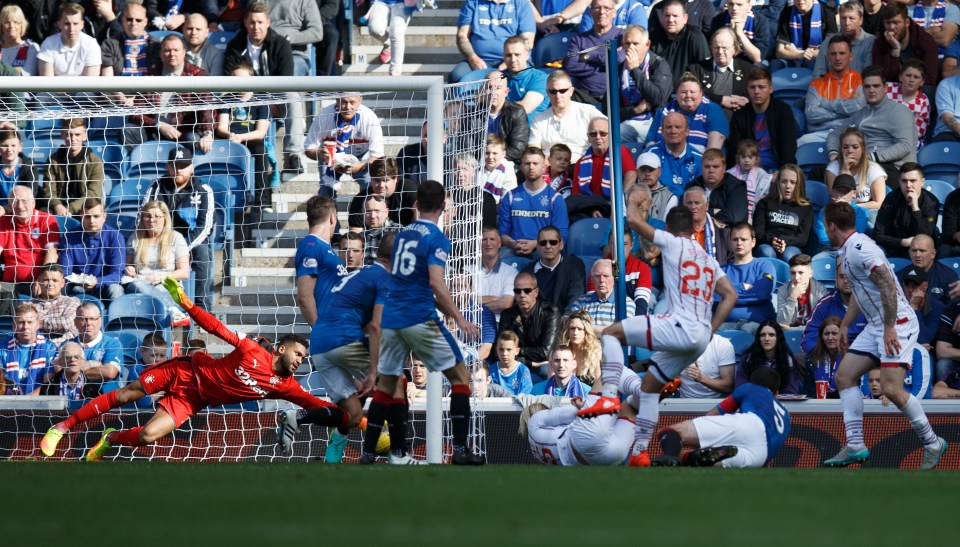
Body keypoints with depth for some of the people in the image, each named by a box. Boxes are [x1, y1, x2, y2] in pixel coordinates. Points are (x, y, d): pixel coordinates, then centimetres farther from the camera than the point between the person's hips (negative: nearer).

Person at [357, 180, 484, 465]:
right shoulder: (437, 238, -7)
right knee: (460, 377, 4)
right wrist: (459, 319, -18)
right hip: (420, 320, -6)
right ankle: (460, 449, -5)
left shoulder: (403, 234, 14)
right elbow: (436, 283, -19)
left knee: (385, 385, 15)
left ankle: (368, 452, 11)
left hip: (391, 319, 6)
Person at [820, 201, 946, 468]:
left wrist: (890, 328, -25)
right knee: (844, 376, 3)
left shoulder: (860, 249, -19)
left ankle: (932, 443, -3)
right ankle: (855, 446, 2)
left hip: (897, 324, -10)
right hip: (876, 326, 10)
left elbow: (888, 286, -25)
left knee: (891, 387, -19)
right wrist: (844, 325, 30)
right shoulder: (847, 251, 13)